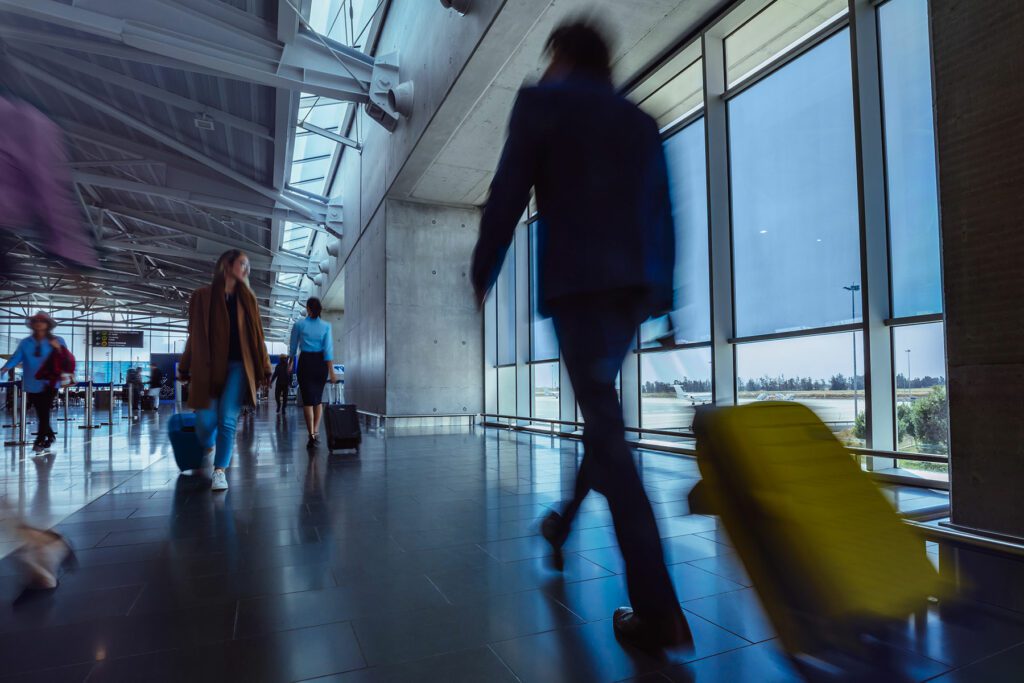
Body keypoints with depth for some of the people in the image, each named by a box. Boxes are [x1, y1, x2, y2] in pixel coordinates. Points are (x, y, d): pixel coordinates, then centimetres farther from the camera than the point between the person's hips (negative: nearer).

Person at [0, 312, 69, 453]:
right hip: (32, 384, 3)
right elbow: (16, 357, -4)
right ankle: (49, 436, 27)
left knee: (44, 413, -8)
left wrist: (59, 349, -21)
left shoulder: (58, 341, 0)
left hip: (48, 384, -3)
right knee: (41, 414, 11)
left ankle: (40, 441, -2)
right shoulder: (25, 343, 5)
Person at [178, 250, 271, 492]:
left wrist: (263, 368, 4)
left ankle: (220, 471, 2)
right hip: (207, 366, 0)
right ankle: (208, 452, 32)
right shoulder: (202, 296, 6)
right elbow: (194, 335, 7)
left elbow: (256, 335, 8)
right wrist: (186, 369, 6)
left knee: (227, 420, -8)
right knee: (205, 421, -1)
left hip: (237, 366, 1)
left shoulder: (247, 299, 10)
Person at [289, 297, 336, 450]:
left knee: (308, 400, 0)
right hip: (321, 363, 1)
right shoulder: (326, 326, -1)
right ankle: (316, 431, 15)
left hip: (305, 362, -1)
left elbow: (293, 347, 8)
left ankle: (312, 435, -7)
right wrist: (331, 372, -7)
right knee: (318, 398, 17)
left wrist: (290, 364, 24)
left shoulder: (299, 325, -1)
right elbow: (328, 349, -7)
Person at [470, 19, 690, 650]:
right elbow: (663, 214, 17)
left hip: (579, 282, -6)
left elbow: (508, 196, -1)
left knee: (608, 430, -9)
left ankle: (659, 610, -8)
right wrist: (660, 290, 18)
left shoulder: (541, 102, 7)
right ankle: (565, 524, 36)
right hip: (638, 284, 7)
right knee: (602, 414, 19)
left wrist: (483, 274, 8)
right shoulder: (641, 122, 22)